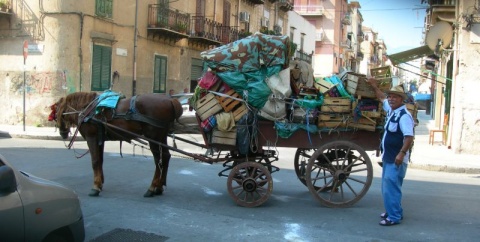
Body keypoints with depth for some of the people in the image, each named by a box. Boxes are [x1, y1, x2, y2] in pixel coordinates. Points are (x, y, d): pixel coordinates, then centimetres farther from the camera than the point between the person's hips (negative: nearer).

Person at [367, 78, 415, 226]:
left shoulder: (404, 115, -17)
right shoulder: (391, 110, 11)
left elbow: (409, 137, -24)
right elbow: (382, 98, 31)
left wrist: (402, 153, -30)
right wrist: (374, 87, 35)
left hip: (396, 160, -10)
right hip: (387, 158, 10)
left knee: (391, 187, -10)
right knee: (387, 186, 16)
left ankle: (394, 217, -5)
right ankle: (393, 211, 28)